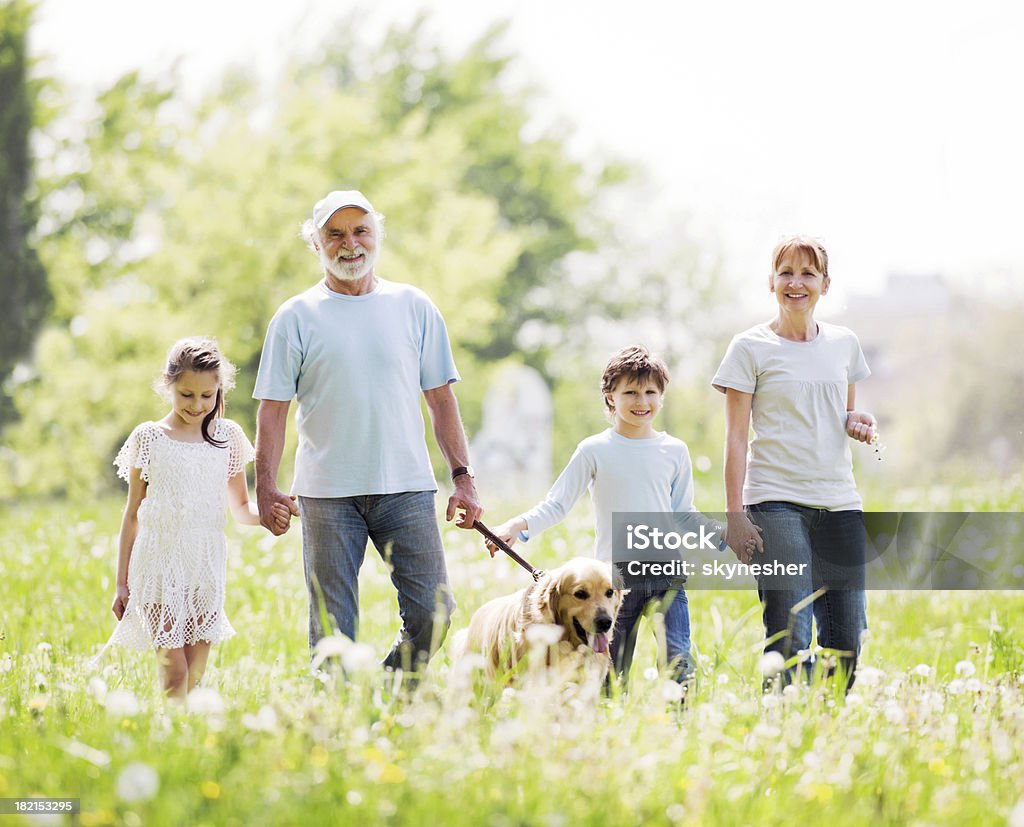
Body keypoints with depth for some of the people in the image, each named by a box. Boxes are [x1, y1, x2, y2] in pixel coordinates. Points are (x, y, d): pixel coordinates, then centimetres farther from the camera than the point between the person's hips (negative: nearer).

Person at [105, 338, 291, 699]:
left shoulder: (227, 436, 6)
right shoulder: (149, 438, 0)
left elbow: (241, 508, 13)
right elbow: (132, 514, 5)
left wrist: (267, 514, -11)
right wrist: (121, 583, 4)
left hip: (207, 567, 3)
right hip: (159, 564, -2)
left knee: (196, 675, 3)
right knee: (174, 672, -11)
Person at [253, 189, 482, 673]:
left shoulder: (413, 307, 10)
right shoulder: (296, 318, 5)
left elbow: (441, 398, 12)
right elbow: (273, 409, 3)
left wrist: (463, 478, 4)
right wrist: (265, 487, -8)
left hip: (406, 487, 1)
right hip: (327, 495, -1)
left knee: (433, 613, -5)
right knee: (332, 632, 0)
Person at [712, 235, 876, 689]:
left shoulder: (844, 343, 13)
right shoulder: (750, 348, 1)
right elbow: (736, 437, -1)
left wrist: (858, 422, 1)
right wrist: (734, 514, -8)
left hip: (839, 502, 4)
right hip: (775, 502, -4)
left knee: (847, 640, 1)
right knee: (789, 638, -12)